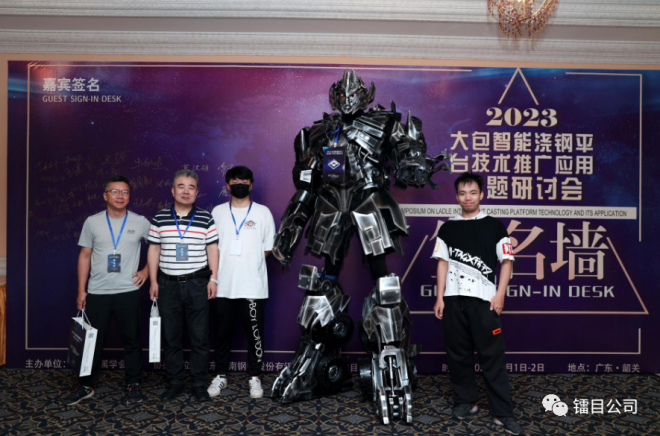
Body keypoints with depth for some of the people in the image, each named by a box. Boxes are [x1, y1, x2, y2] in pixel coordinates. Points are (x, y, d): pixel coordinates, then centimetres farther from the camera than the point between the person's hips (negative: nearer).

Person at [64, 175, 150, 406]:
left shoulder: (140, 222, -1)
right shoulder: (92, 222, 2)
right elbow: (84, 256, 5)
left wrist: (146, 270, 1)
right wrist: (81, 290, 3)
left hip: (128, 291, -1)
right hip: (97, 292, 1)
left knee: (131, 339, 6)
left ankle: (133, 384, 20)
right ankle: (86, 385, 24)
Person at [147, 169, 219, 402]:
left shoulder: (206, 218, 1)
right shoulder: (160, 218, 5)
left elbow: (212, 250, 2)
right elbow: (154, 250, 7)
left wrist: (213, 279, -4)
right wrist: (153, 281, 3)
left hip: (197, 284, -1)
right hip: (168, 284, 2)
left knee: (199, 337, 3)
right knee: (171, 336, 9)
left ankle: (199, 383, 16)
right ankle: (175, 382, 23)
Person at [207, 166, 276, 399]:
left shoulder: (263, 212, 3)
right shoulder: (218, 212, 8)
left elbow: (269, 249, 5)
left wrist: (249, 258, -2)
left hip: (253, 285, -1)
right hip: (223, 285, 2)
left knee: (254, 332, 5)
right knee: (222, 332, 11)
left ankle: (254, 377, 20)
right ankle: (221, 375, 27)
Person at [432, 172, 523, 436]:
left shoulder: (495, 226, 3)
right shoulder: (447, 228, 9)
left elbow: (507, 261, 2)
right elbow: (443, 262, 8)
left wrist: (500, 294, -7)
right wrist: (440, 297, 2)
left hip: (484, 300, -2)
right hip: (453, 300, 3)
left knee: (492, 357, 0)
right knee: (458, 353, 9)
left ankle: (502, 413, 8)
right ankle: (466, 401, 24)